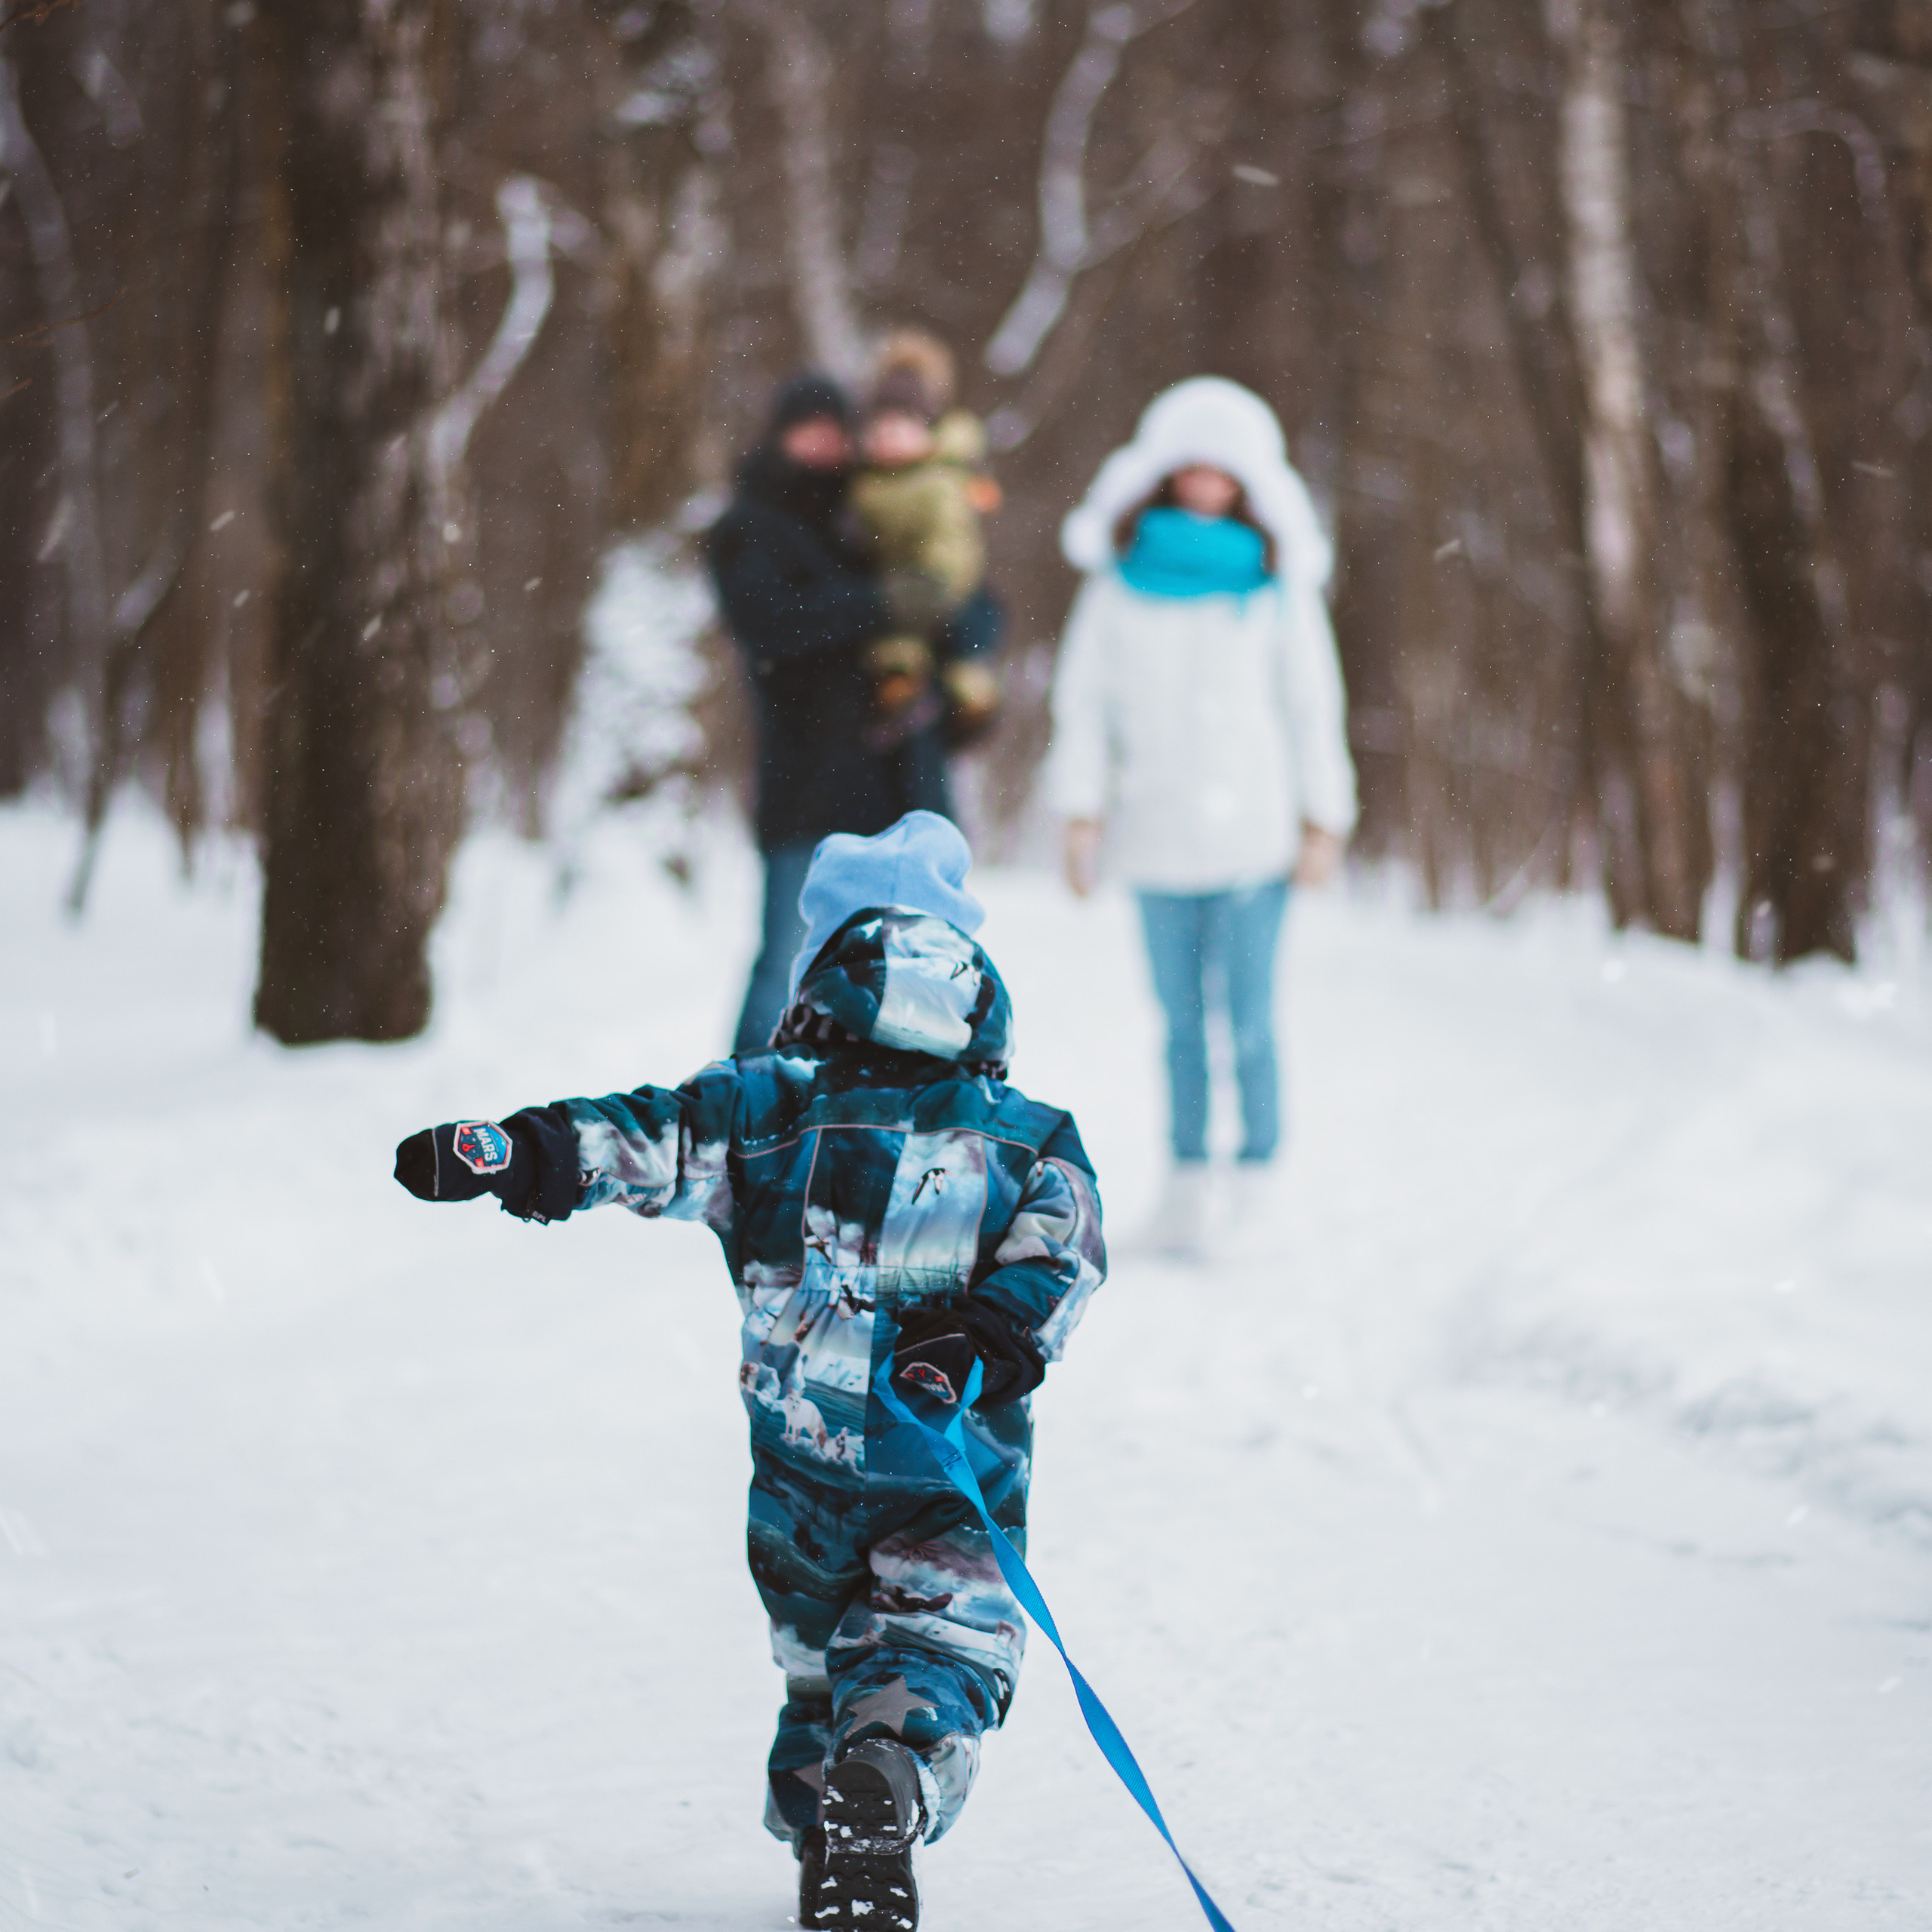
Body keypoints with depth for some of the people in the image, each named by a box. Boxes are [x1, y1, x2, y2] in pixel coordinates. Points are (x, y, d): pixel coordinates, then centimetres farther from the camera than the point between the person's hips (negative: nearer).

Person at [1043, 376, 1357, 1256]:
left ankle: (1258, 1171, 8)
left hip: (1254, 832, -1)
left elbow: (1312, 705, 6)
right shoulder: (1120, 579, 6)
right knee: (1181, 1018, 5)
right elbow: (1085, 696, 7)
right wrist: (1083, 810, 1)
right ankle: (1188, 1173, 13)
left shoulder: (1277, 584, 4)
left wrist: (1324, 819, 3)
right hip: (1158, 832, 1)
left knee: (1249, 1017, -6)